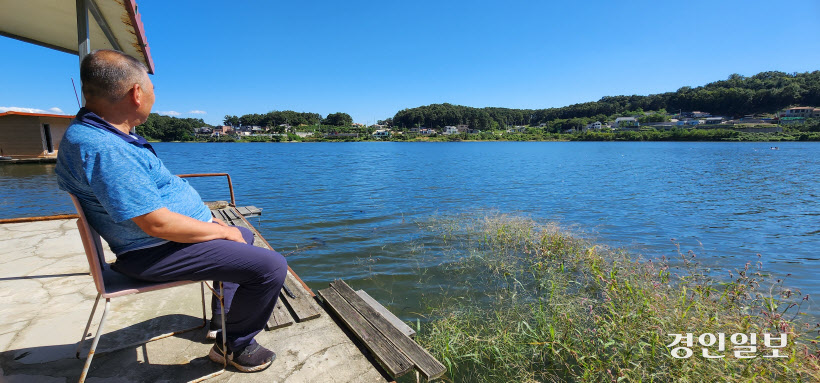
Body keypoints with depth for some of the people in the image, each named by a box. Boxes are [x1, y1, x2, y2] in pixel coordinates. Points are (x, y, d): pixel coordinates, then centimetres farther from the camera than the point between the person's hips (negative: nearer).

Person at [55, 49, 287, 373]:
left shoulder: (109, 134, 9)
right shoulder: (102, 148, -26)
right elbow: (157, 224, -28)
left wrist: (207, 217, 11)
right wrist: (222, 231, -15)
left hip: (174, 232, 11)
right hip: (156, 252, -11)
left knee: (244, 236, 29)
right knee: (271, 266, -22)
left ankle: (224, 315, 36)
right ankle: (235, 346, 2)